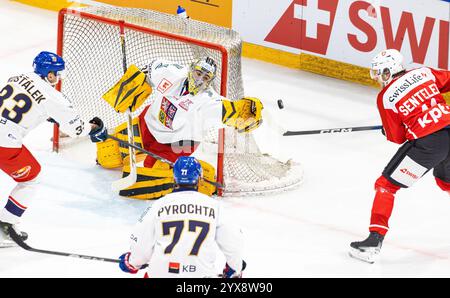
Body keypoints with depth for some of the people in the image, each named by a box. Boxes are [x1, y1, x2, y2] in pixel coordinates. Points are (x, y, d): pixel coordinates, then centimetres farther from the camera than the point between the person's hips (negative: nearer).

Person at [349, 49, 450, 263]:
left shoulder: (386, 97, 0)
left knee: (386, 185, 3)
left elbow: (397, 137, 4)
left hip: (427, 143, -6)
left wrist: (386, 131, 25)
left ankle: (375, 240, -4)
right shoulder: (424, 73, 10)